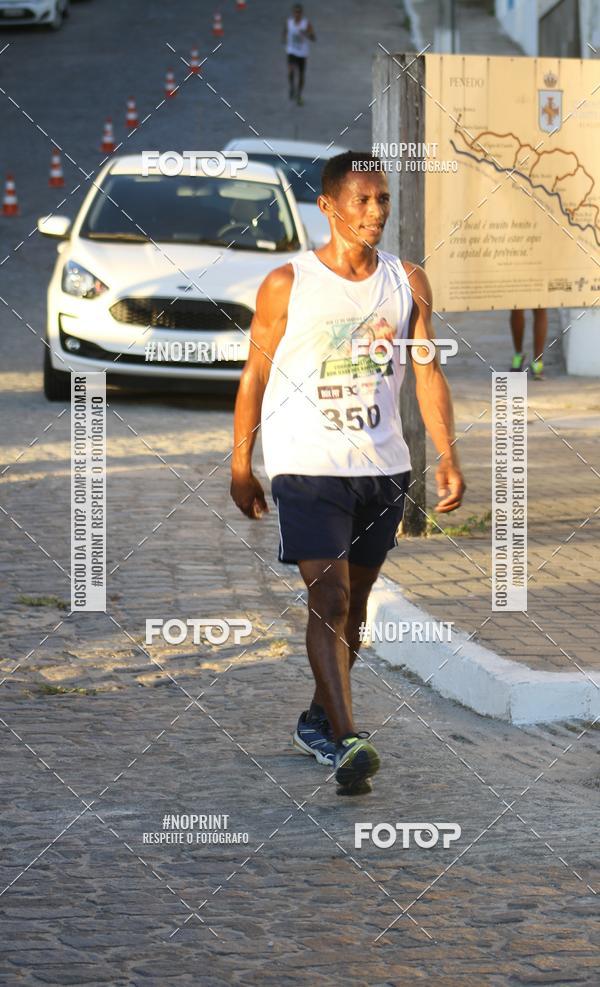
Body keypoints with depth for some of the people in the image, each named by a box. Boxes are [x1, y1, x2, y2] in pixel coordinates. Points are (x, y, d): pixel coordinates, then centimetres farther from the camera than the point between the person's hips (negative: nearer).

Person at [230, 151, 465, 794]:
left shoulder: (408, 283, 5)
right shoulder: (286, 285, -4)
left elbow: (427, 373, 6)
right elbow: (255, 377, 2)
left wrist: (447, 457, -4)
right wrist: (240, 467, 2)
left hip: (383, 467, 4)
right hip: (306, 467, -4)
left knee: (353, 602, 13)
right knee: (328, 600, -14)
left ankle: (318, 719, 31)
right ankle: (346, 741, -22)